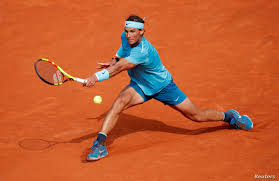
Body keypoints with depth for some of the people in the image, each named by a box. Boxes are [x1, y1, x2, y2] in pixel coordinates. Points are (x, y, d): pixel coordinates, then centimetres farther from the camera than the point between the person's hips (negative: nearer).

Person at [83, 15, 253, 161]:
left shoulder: (143, 52, -40)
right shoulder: (126, 37, -15)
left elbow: (120, 67, -49)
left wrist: (97, 76, -56)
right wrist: (114, 60, 1)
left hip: (163, 87, -5)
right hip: (139, 86, 5)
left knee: (197, 116, 5)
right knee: (120, 101, -27)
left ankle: (229, 116, 33)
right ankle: (100, 143, -25)